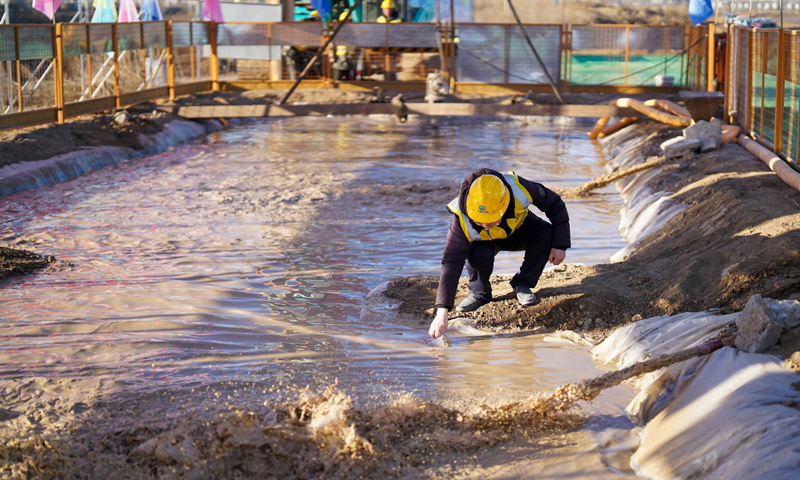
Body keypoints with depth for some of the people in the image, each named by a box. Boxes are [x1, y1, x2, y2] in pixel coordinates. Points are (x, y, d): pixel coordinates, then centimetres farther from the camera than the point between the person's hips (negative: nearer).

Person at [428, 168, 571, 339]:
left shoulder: (519, 189, -37)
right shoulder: (462, 220, -38)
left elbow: (555, 205, -19)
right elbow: (451, 264, -36)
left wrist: (560, 245, -22)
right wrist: (442, 313, -43)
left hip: (519, 228, 2)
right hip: (486, 241, -2)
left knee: (546, 234, -30)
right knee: (477, 255, -37)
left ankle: (522, 284, -6)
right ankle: (479, 293, -4)